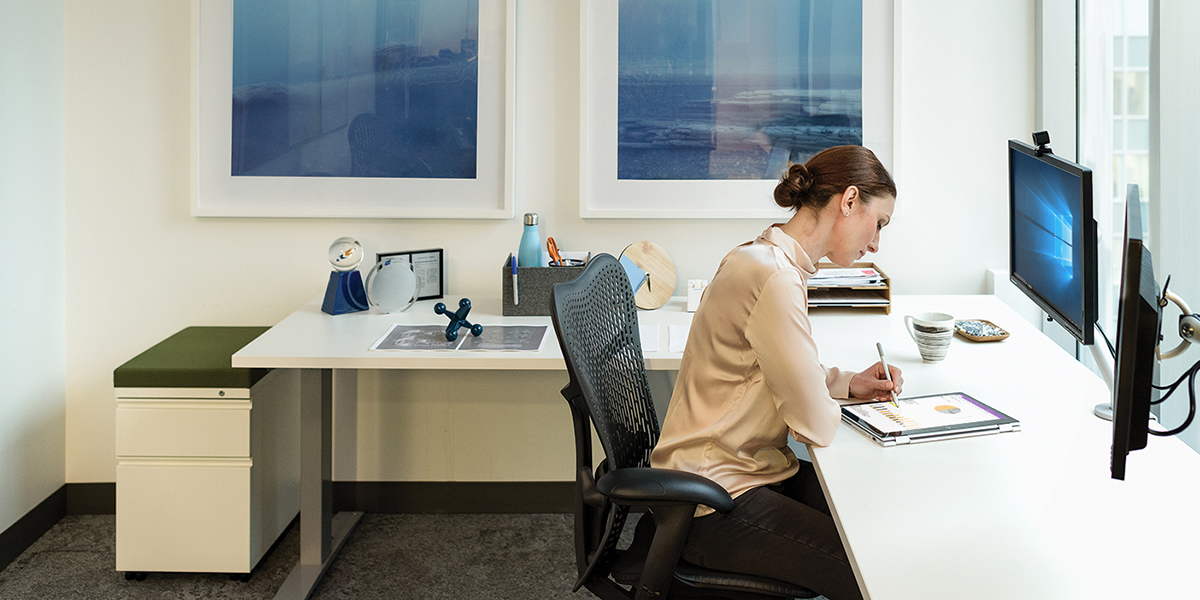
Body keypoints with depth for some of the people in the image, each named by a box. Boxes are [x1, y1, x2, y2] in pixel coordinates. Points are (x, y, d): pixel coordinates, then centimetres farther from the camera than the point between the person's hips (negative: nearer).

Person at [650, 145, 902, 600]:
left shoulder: (763, 257, 8)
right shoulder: (774, 279, -24)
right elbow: (817, 427, -21)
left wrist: (848, 383, 9)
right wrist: (830, 401, 1)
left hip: (744, 469, 10)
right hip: (714, 506, -10)